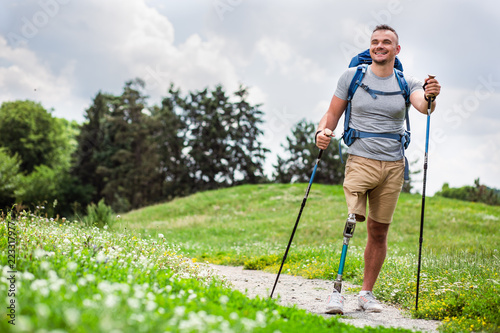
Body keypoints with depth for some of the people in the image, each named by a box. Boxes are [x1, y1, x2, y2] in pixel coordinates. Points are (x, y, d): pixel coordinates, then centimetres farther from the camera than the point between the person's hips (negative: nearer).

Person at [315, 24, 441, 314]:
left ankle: (367, 293, 20)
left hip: (393, 165, 2)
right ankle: (337, 290, -13)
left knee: (379, 231, 7)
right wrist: (322, 132, -13)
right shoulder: (353, 76, 4)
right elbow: (333, 113, 8)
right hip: (360, 160, -2)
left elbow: (422, 106, -14)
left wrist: (430, 98, -37)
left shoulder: (407, 83, 5)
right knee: (351, 221, -19)